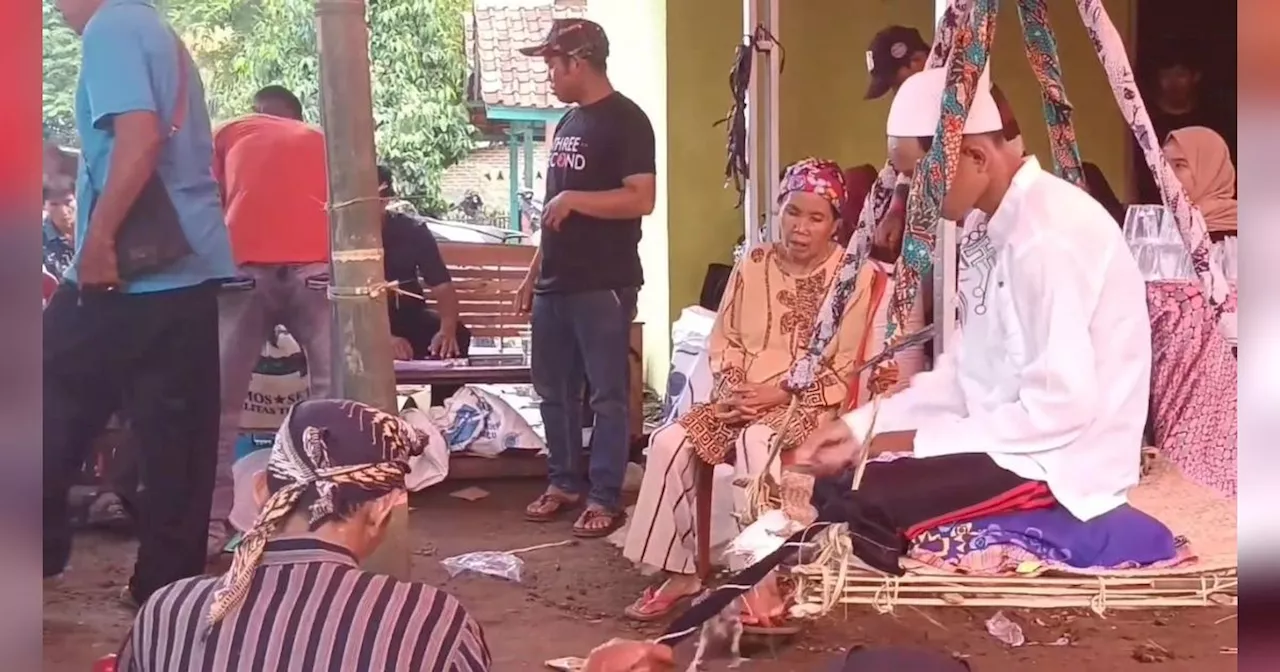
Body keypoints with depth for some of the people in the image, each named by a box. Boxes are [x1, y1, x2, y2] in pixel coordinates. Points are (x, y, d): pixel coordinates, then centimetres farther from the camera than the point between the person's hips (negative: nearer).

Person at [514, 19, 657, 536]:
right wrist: (534, 272, 18)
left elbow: (641, 199, -19)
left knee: (607, 395, 0)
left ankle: (606, 497, 8)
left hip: (604, 285, -8)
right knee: (554, 390, 14)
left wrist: (573, 199, -14)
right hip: (555, 283, 8)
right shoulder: (568, 122, 16)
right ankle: (564, 482, 26)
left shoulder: (626, 120, -9)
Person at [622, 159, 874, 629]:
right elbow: (723, 339, 11)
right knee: (670, 443, -20)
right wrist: (732, 387, -9)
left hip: (807, 402, -5)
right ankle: (679, 570, -8)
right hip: (741, 397, 5)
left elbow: (847, 367, -8)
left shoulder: (853, 276, -4)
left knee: (755, 443, -37)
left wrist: (783, 392, -18)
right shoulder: (753, 265, 10)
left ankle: (760, 578, -29)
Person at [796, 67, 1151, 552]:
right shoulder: (1007, 227, 8)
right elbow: (972, 371, 10)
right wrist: (861, 426, -1)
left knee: (856, 503, -22)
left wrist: (917, 441, -17)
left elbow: (1062, 408, -24)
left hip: (1065, 461, -9)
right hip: (1019, 440, 9)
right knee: (839, 479, 3)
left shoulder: (1050, 237, -22)